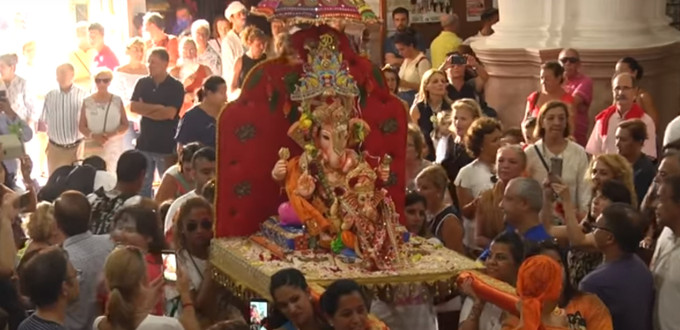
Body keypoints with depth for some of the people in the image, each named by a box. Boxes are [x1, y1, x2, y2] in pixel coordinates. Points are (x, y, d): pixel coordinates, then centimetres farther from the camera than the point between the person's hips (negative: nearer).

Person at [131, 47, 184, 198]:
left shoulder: (176, 87, -5)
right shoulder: (142, 83, 7)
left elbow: (170, 113, -14)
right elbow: (133, 107, -4)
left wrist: (145, 109, -5)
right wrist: (157, 107, -12)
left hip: (167, 144, -4)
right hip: (144, 142, 4)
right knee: (143, 185, 9)